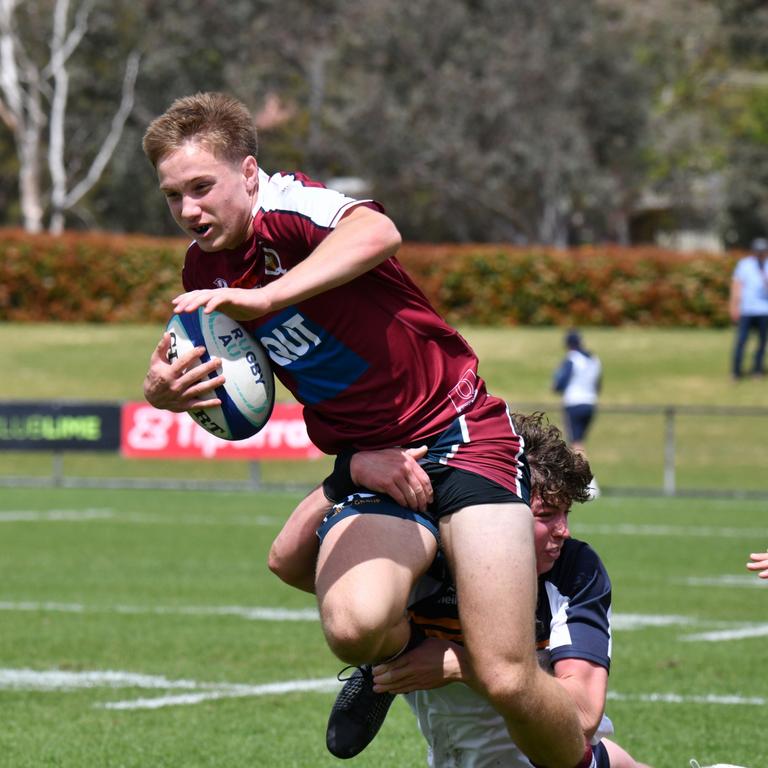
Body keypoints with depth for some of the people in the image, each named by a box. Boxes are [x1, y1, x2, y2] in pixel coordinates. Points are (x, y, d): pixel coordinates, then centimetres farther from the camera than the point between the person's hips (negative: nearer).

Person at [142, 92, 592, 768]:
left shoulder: (288, 207, -13)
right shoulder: (205, 272, 8)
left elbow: (377, 233, -35)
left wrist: (262, 297, -45)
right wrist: (162, 389, -5)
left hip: (462, 435, -5)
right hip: (368, 467, 5)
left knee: (506, 680, -17)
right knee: (354, 623, -29)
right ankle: (393, 656, 7)